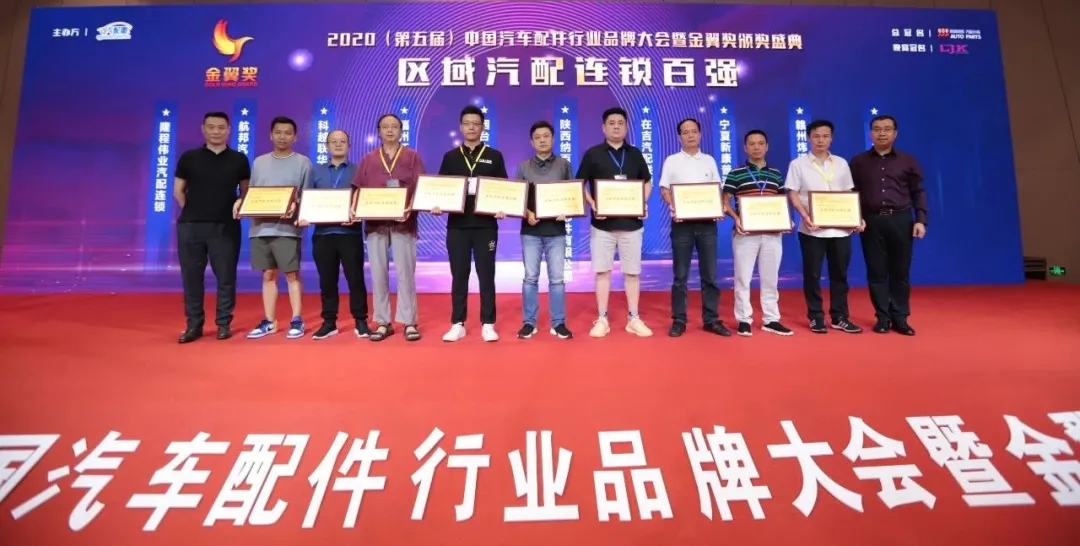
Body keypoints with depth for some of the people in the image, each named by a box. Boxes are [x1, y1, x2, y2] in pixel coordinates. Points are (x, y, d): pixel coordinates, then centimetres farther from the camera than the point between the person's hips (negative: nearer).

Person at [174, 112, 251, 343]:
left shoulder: (239, 159, 6)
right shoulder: (189, 158, 7)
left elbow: (246, 192, 11)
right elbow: (178, 191, 12)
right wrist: (192, 211, 3)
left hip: (226, 227, -1)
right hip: (190, 226, 1)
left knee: (226, 277, 1)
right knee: (191, 276, 4)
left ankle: (224, 323, 11)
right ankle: (194, 324, 13)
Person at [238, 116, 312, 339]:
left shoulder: (303, 162, 4)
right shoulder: (259, 162, 15)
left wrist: (296, 206, -19)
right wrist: (240, 202, -3)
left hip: (287, 228, -4)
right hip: (260, 228, 4)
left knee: (291, 274, -5)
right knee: (268, 275, 9)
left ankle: (296, 320, 2)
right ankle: (269, 321, 15)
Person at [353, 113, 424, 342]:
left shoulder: (412, 157, 8)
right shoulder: (368, 159, 15)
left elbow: (421, 188, 0)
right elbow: (358, 190, 11)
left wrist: (411, 209, -17)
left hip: (403, 222, -2)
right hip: (375, 222, 3)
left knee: (405, 272, -2)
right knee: (378, 273, 3)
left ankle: (409, 322, 4)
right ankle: (383, 322, 10)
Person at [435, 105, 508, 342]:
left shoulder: (494, 157, 6)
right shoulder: (450, 157, 10)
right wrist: (438, 206, -9)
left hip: (485, 225, -1)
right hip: (457, 225, 1)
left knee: (486, 275, 3)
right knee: (459, 276, 5)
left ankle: (488, 325, 11)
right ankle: (458, 324, 14)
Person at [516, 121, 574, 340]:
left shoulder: (564, 165, 7)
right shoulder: (524, 166, 7)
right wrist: (526, 213, -14)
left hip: (556, 230, 0)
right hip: (531, 230, 0)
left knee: (557, 278, 2)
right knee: (530, 278, 4)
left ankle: (558, 323, 11)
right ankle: (529, 322, 12)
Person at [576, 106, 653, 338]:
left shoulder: (635, 154, 10)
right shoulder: (593, 154, 1)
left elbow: (647, 182, 17)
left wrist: (644, 203, -1)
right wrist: (592, 205, -14)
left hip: (631, 222, 2)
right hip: (603, 223, -2)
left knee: (632, 272, 6)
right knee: (602, 271, 3)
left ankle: (634, 319, 16)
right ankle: (602, 319, 12)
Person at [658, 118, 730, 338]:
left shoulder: (709, 160, 12)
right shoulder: (672, 161, 5)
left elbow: (718, 189, 12)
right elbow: (664, 190, 1)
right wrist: (673, 207, -18)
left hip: (707, 222, 2)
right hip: (682, 222, -2)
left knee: (710, 274, 4)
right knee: (680, 275, 1)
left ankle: (711, 319, 12)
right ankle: (679, 321, 8)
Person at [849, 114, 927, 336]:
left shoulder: (908, 161, 9)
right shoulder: (859, 162, 8)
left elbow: (918, 192, 7)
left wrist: (920, 220, -2)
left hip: (900, 220, 0)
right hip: (871, 221, 0)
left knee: (900, 271, 3)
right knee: (876, 271, 2)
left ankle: (900, 318, 11)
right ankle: (883, 318, 10)